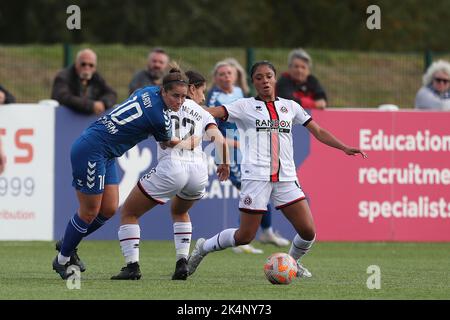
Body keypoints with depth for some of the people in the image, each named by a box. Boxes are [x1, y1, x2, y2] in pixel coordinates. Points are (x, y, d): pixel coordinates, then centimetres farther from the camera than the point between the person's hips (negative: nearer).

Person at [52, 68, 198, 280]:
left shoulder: (150, 92, 3)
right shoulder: (160, 118, -20)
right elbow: (169, 144, 2)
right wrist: (188, 144, 21)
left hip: (106, 155, 9)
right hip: (91, 150, -9)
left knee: (109, 209, 11)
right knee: (89, 213, 1)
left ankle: (68, 245, 28)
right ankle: (62, 259, 17)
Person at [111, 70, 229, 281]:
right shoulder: (203, 114, 19)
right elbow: (219, 140, 7)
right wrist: (224, 164, 22)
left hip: (171, 167, -4)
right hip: (198, 171, 4)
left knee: (128, 213, 13)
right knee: (179, 212, 36)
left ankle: (132, 266, -2)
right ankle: (182, 263, 18)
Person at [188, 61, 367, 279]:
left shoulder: (290, 106, 16)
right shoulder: (246, 106, 5)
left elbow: (318, 132, 20)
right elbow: (215, 112, -9)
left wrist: (344, 148, 9)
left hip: (286, 177, 4)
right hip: (256, 176, -4)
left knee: (308, 232, -6)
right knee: (245, 236, -6)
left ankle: (292, 263, 24)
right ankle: (203, 248, 19)